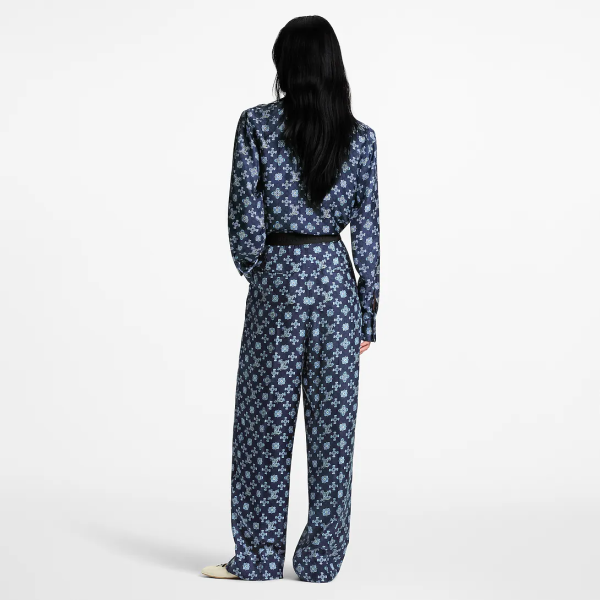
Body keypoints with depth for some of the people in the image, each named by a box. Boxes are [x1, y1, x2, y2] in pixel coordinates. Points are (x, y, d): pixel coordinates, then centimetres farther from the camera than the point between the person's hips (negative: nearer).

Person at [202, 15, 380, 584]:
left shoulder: (256, 125, -6)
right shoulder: (359, 137, 1)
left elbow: (244, 216, -8)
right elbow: (367, 231, 2)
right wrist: (368, 312, 8)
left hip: (277, 280, -2)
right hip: (336, 280, 2)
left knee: (267, 419, 6)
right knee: (333, 420, 7)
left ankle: (258, 557, 13)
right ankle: (321, 559, 13)